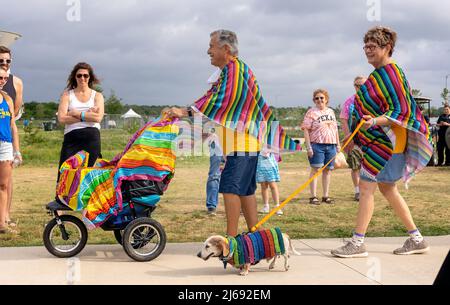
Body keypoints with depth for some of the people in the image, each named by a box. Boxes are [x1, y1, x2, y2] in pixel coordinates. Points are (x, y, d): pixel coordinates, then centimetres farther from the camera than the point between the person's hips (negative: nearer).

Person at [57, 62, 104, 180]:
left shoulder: (97, 96, 13)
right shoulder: (67, 94, 11)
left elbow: (98, 117, -6)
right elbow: (61, 118, -4)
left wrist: (77, 113, -4)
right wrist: (87, 115, -5)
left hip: (92, 137, 0)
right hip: (71, 137, 0)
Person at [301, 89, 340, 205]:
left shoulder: (331, 111, 15)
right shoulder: (311, 112, -2)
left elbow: (335, 129, 20)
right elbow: (306, 130, -8)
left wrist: (338, 144, 15)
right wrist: (309, 147, -15)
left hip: (331, 145, 5)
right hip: (317, 144, -5)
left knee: (328, 170, 7)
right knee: (315, 169, -5)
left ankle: (326, 196, 15)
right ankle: (313, 197, -2)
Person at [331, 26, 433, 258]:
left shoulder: (391, 73, -15)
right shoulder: (378, 74, 15)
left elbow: (401, 110, -20)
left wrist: (376, 121, -35)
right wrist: (354, 136, 27)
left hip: (387, 141, -10)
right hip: (378, 140, 11)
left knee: (366, 186, -9)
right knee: (387, 188, 14)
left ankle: (357, 243, -3)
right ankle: (416, 239, 21)